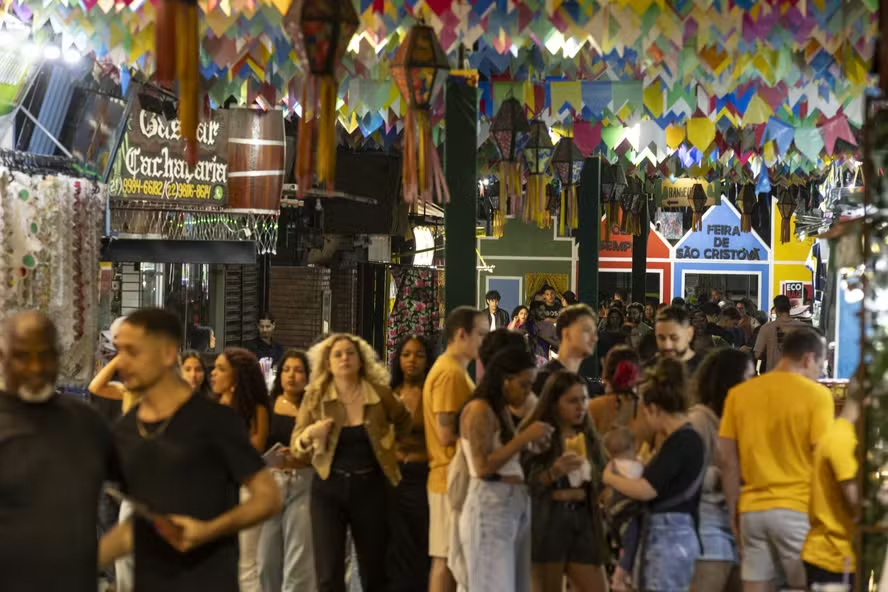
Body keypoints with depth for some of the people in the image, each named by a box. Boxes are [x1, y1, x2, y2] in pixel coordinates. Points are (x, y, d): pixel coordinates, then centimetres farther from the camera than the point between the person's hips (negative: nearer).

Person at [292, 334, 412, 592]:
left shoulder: (380, 395, -2)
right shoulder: (315, 397, -3)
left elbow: (404, 422, 19)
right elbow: (296, 446, -5)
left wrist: (391, 446, 11)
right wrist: (308, 434, -24)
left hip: (370, 487, 1)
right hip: (328, 489, -1)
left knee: (374, 571, 10)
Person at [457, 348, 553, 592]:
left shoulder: (502, 411, 18)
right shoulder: (479, 410, -9)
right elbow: (483, 467, -16)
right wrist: (524, 438, -15)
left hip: (515, 508, 9)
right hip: (490, 509, -9)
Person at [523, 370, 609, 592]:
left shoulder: (589, 437, 13)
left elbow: (601, 481, 15)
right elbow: (525, 484, -12)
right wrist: (553, 473, -26)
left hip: (583, 520, 6)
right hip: (546, 523, -5)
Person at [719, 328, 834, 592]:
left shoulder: (739, 394, 7)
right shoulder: (816, 394, -5)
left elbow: (728, 462, 7)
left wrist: (735, 514, 14)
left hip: (752, 509, 4)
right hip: (798, 509, -4)